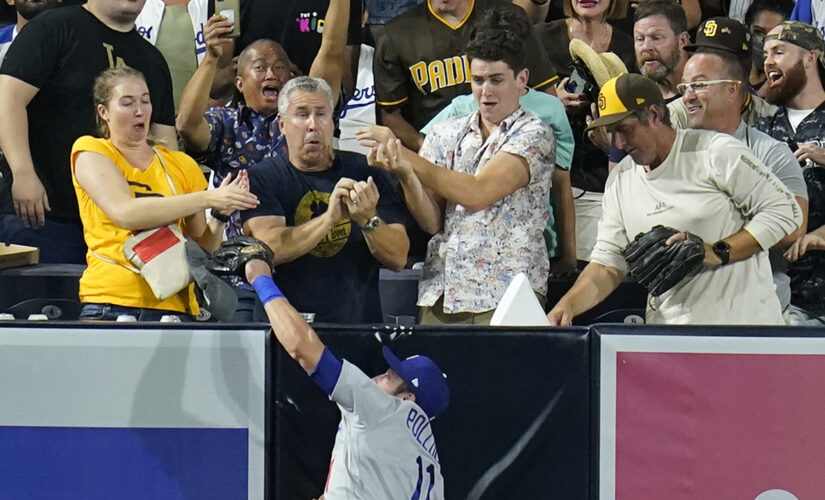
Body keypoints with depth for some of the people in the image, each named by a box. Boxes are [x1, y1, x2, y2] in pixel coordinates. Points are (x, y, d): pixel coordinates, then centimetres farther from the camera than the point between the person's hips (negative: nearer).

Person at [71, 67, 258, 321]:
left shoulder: (181, 165, 18)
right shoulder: (90, 152, 6)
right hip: (109, 303, -3)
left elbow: (202, 247, 17)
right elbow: (125, 213, -12)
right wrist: (206, 199, -15)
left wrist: (220, 217, -4)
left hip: (173, 306, 3)